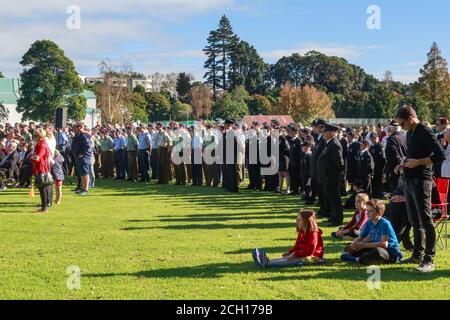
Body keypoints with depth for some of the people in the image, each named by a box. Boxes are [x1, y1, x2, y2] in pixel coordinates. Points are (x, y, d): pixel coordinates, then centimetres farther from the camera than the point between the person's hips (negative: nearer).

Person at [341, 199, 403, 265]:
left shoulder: (384, 223, -18)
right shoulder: (369, 223, 4)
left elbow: (384, 244, -29)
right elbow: (359, 238, 11)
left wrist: (364, 245, -28)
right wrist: (352, 246, -12)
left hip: (392, 253, -8)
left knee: (377, 250, -41)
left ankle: (359, 259, -19)